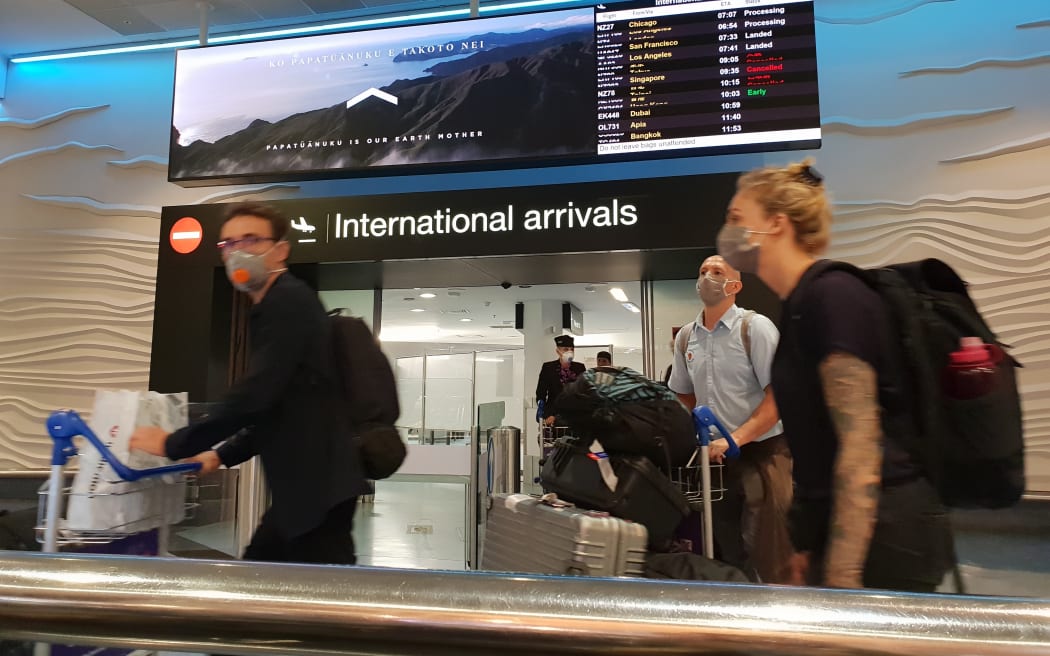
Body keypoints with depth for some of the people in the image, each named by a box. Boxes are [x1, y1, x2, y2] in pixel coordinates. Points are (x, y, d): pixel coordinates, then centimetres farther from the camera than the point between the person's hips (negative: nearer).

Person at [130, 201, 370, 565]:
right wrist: (223, 454, 19)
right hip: (303, 487, 10)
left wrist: (173, 444, -11)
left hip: (319, 486, -10)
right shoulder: (276, 307, 18)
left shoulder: (288, 301, -13)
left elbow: (255, 395, -22)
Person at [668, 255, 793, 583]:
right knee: (725, 557, 16)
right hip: (714, 457, 5)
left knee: (769, 558, -4)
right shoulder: (685, 337, 7)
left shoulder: (755, 327, -9)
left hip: (761, 453, -5)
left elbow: (779, 396, -15)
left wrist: (734, 439, -23)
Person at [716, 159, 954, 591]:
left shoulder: (832, 296, -17)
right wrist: (809, 545, 17)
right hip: (840, 530, 8)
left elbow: (860, 438, -22)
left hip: (878, 534, -8)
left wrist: (842, 573, -22)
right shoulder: (799, 306, 9)